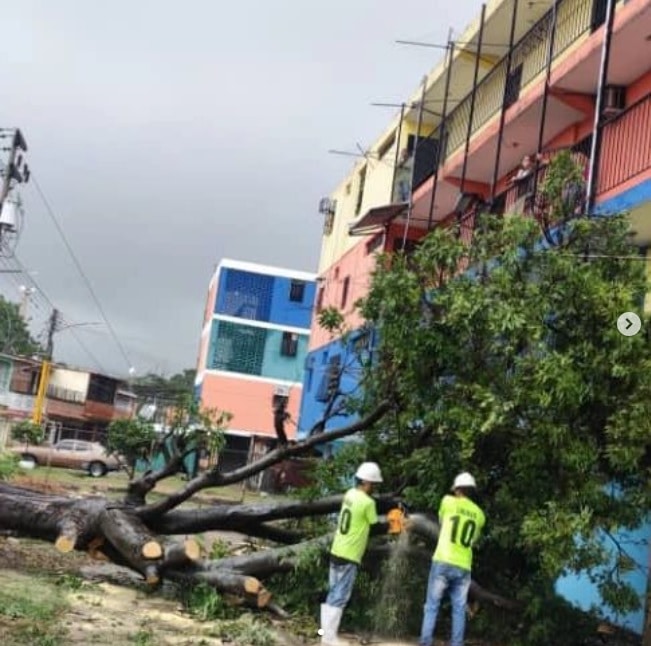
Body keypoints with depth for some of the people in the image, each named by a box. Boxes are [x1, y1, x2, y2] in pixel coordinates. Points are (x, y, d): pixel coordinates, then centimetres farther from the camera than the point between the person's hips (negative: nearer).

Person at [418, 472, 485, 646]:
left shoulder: (448, 502, 2)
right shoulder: (479, 514, 11)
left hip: (443, 561, -3)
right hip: (463, 566, 3)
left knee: (432, 605, 2)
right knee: (459, 609, 6)